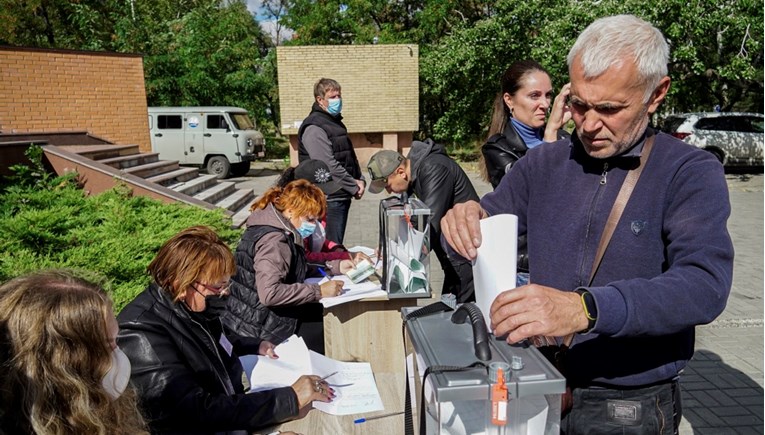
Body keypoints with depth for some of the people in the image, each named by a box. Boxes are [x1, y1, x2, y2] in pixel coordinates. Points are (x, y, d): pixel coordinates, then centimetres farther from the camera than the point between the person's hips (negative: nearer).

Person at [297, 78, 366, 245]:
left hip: (343, 196, 9)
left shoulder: (336, 122, 17)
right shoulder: (314, 127, -14)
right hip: (330, 199, -9)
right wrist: (354, 187, -13)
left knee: (337, 244, 16)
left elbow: (350, 156, 20)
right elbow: (329, 166, -21)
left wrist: (360, 180, 3)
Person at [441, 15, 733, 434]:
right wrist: (467, 220, -22)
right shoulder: (542, 164, -1)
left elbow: (704, 284, -26)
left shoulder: (690, 172, -11)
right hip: (540, 387, 3)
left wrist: (584, 309, -41)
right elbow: (485, 233, 2)